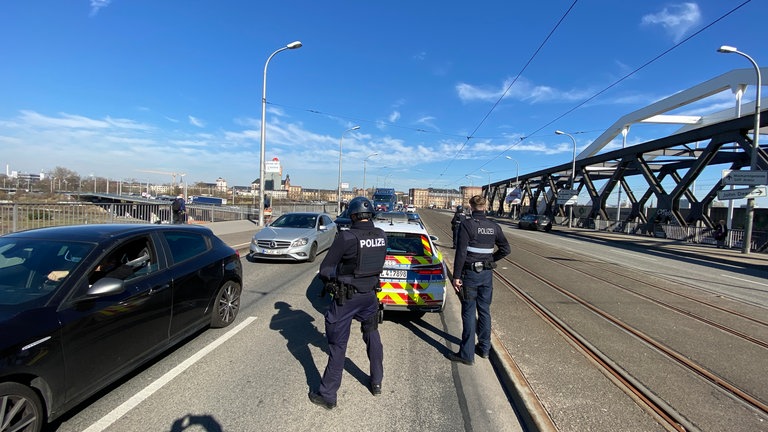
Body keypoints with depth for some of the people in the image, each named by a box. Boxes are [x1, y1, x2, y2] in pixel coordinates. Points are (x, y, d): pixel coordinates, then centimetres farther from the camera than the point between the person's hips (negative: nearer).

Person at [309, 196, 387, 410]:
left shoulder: (346, 237, -21)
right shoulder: (381, 236, -4)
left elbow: (325, 269, -15)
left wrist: (331, 282, 5)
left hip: (346, 298, -5)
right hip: (370, 294, 6)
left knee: (338, 345, 7)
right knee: (373, 338, 24)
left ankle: (327, 395, 21)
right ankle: (376, 383, 40)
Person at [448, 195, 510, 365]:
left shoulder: (466, 224, -12)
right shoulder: (493, 226, 4)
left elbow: (461, 252, -17)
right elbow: (505, 249, 7)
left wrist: (456, 276, -14)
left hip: (470, 273, -5)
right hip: (487, 274, 5)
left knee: (469, 313, 0)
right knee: (484, 310, 16)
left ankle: (467, 354, 6)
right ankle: (484, 348, 28)